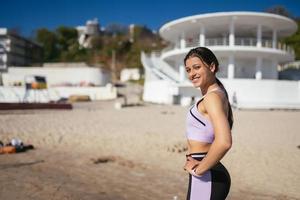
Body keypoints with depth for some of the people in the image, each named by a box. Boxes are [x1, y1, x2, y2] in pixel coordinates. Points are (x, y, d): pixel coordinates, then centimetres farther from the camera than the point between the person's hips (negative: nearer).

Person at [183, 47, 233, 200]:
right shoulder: (216, 94, 13)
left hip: (205, 178, -10)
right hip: (211, 175, 10)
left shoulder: (213, 96, -17)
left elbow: (224, 142, -32)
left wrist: (198, 169, -20)